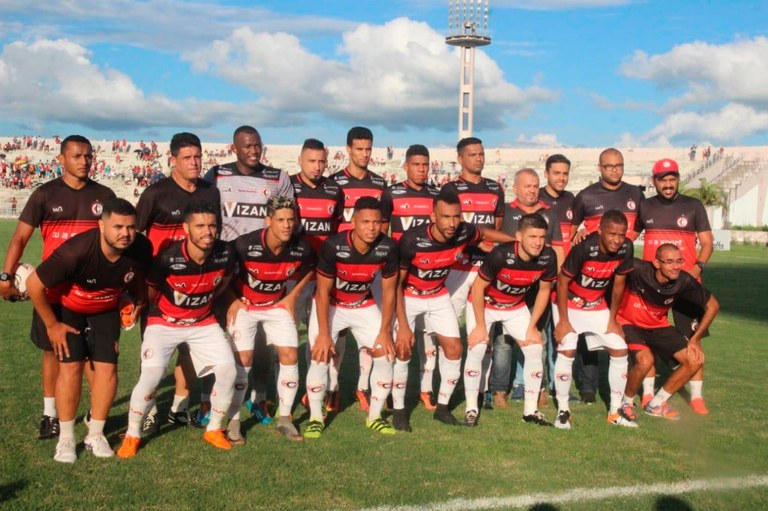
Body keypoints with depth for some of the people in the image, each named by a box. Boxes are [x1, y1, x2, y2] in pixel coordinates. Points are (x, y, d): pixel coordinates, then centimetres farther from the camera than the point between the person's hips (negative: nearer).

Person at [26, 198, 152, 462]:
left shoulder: (141, 248, -27)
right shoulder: (76, 251, -38)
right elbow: (34, 284, -25)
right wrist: (51, 325, -16)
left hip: (107, 310, 3)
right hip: (69, 308, -3)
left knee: (107, 367, -4)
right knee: (71, 366, -10)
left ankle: (96, 435, 12)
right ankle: (66, 438, 5)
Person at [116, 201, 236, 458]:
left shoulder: (225, 254, -18)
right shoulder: (168, 259, -30)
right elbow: (150, 290, -10)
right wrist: (162, 309, 5)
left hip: (204, 323, 4)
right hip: (165, 322, -4)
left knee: (228, 370, -8)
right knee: (151, 375, -20)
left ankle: (214, 429, 15)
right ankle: (132, 435, 5)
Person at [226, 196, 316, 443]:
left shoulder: (301, 248, -18)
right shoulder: (245, 245, -29)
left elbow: (307, 271, 7)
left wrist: (293, 297, 3)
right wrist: (232, 300, -11)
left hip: (278, 304, 3)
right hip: (244, 304, -3)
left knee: (290, 356, -5)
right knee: (242, 360, -10)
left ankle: (284, 418, 10)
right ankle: (233, 421, 6)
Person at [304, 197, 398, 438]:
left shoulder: (388, 248, -23)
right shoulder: (333, 246, -31)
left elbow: (389, 291, -9)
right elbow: (323, 292, -20)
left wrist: (384, 331, -8)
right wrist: (323, 334, -18)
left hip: (364, 305, 3)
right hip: (329, 305, -3)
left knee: (386, 354, -5)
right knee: (320, 357, -13)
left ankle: (375, 417, 11)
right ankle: (315, 418, 6)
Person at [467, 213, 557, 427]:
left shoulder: (548, 257, -22)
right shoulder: (501, 255, -35)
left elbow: (544, 290, -4)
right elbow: (478, 288, -22)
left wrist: (532, 327, -3)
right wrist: (480, 326, -16)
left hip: (516, 307, 4)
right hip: (484, 304, -4)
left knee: (535, 349, -4)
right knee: (476, 350, -14)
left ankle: (531, 410, 9)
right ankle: (472, 409, 1)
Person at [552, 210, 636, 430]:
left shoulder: (625, 249, -17)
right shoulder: (584, 248, -31)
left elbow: (619, 284, -2)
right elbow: (562, 282, -20)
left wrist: (612, 319, 3)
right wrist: (563, 321, -18)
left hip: (597, 307, 5)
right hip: (569, 304, -5)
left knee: (620, 350, -1)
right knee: (567, 350, -18)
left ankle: (615, 411, 12)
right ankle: (563, 410, -3)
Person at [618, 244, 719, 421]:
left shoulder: (684, 281, -21)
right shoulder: (637, 269, -32)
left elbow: (712, 306, -5)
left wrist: (695, 340, -4)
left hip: (658, 325, 5)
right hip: (628, 322, -5)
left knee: (694, 360, -4)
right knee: (645, 360, -30)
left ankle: (656, 405, 14)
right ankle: (626, 403, 0)